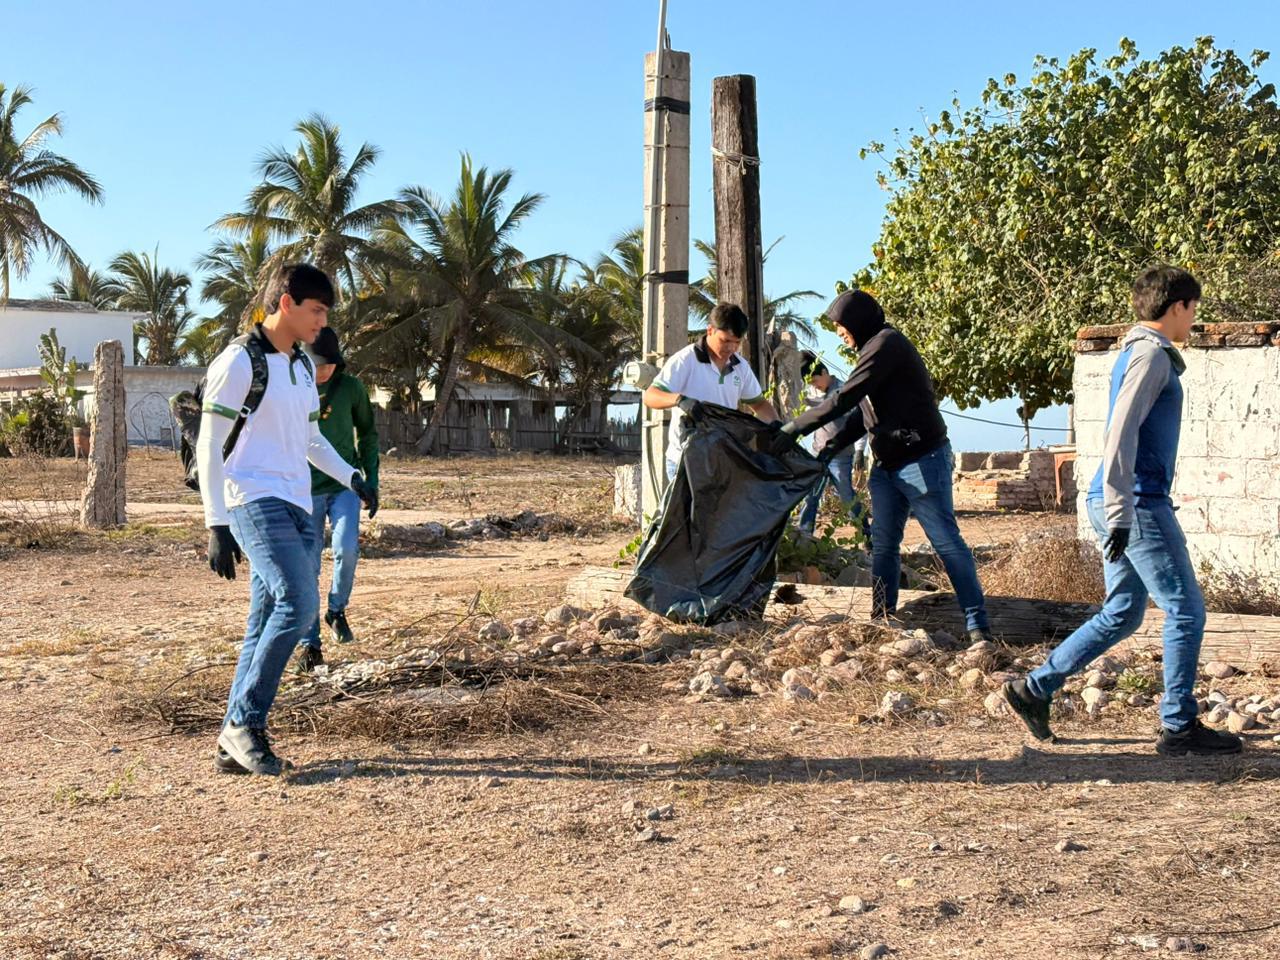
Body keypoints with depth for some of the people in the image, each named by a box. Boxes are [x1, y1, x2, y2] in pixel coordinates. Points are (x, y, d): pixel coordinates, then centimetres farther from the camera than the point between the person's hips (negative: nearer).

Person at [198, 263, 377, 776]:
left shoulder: (302, 366, 19)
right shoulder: (239, 362, -7)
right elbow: (209, 446, -9)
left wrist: (351, 477, 18)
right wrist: (216, 523, -14)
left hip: (297, 510, 8)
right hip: (255, 503, -8)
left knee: (266, 626, 5)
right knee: (299, 604, -22)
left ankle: (233, 746, 11)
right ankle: (243, 723, -10)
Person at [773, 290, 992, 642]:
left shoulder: (886, 344, -13)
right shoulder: (875, 348, 17)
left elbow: (843, 398, -20)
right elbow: (862, 412, 18)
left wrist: (794, 428, -16)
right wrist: (832, 446, 6)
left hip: (922, 460, -10)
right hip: (888, 465, 10)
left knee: (947, 542, -6)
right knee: (883, 545, 8)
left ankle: (977, 624, -2)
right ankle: (882, 619, 13)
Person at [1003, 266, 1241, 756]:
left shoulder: (1137, 353, 19)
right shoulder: (1151, 356, -11)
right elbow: (1121, 435, -21)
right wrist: (1121, 513, -24)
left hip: (1124, 504, 10)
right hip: (1139, 503, -10)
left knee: (1122, 614, 13)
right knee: (1185, 610, -2)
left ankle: (1034, 688, 14)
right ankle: (1179, 726, 4)